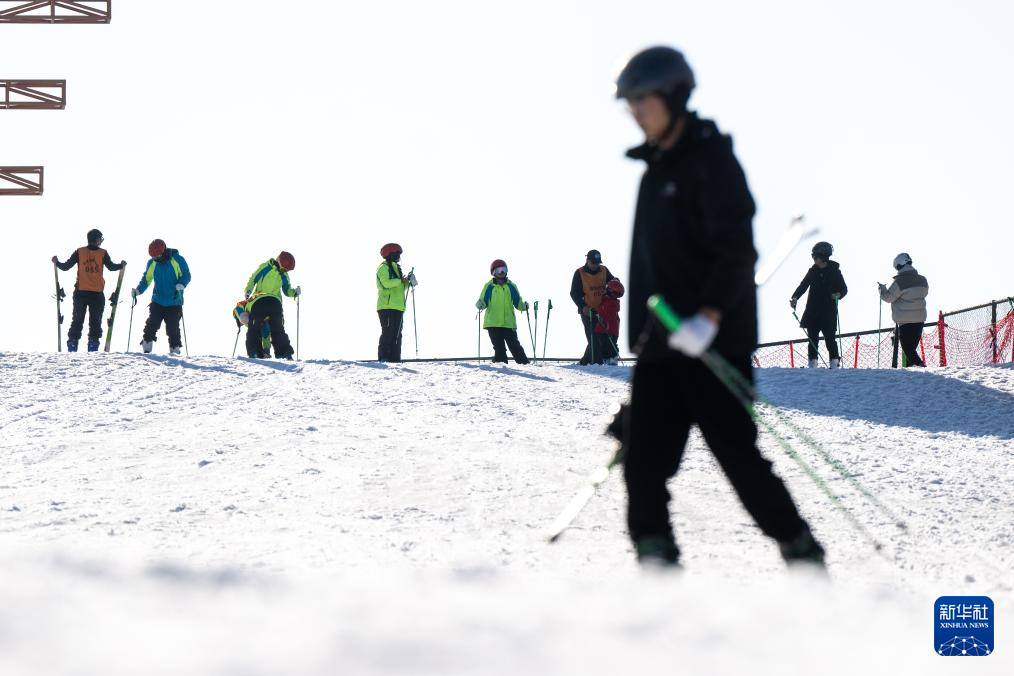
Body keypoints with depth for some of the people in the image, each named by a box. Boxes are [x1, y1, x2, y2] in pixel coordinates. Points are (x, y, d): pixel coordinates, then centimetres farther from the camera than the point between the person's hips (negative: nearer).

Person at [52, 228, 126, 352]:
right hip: (97, 294, -1)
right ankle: (93, 345, -1)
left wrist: (57, 263, 17)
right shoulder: (103, 253, -2)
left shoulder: (79, 252, 1)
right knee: (95, 321, 8)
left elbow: (66, 266, 0)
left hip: (81, 292, 1)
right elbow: (111, 267, -10)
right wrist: (121, 265, 8)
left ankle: (72, 346, 4)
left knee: (77, 320, 10)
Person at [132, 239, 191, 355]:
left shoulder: (177, 260, -8)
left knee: (172, 328, -4)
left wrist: (181, 284, -24)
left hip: (174, 303, -3)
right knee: (151, 325, -8)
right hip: (157, 302, 3)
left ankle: (174, 349, 9)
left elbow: (186, 275, -4)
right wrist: (138, 290, -1)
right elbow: (146, 279, 14)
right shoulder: (152, 263, 4)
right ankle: (146, 347, -2)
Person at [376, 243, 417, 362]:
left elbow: (400, 288, 28)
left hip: (398, 307, 9)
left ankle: (395, 359, 7)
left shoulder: (395, 268, 25)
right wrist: (402, 280, -15)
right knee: (388, 333, -13)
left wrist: (408, 282, 10)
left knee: (397, 334, 7)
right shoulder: (384, 267, -4)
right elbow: (386, 283, -21)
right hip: (387, 306, -9)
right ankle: (383, 358, -15)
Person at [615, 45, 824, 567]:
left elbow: (736, 249, -16)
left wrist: (710, 315, -26)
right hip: (660, 346, 8)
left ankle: (803, 556, 8)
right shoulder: (655, 169, 18)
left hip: (715, 338, -8)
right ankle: (655, 563, -4)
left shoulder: (711, 159, -7)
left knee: (736, 453, -5)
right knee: (643, 457, -4)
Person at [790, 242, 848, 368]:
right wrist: (795, 297, -13)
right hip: (813, 311, 4)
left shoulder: (834, 271, -1)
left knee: (830, 338, -8)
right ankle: (812, 364, 8)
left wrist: (838, 295, -22)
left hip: (829, 311, -4)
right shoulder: (813, 271, 8)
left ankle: (834, 363, -5)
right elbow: (803, 285, 4)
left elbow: (844, 289, 0)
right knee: (812, 338, 4)